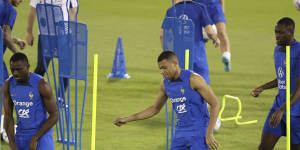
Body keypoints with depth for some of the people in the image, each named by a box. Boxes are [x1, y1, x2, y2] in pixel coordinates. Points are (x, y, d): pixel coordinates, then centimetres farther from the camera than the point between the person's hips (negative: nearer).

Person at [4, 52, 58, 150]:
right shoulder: (9, 84, -6)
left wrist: (35, 139, -20)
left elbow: (54, 116, -15)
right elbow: (8, 116, -2)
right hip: (21, 136, 5)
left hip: (41, 135, -5)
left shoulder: (41, 84, -21)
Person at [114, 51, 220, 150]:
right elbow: (155, 109, 20)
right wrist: (127, 119, 15)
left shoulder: (193, 79, -16)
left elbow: (215, 104, -15)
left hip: (199, 133, -7)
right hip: (181, 134, 7)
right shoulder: (165, 84, 6)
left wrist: (209, 134, -19)